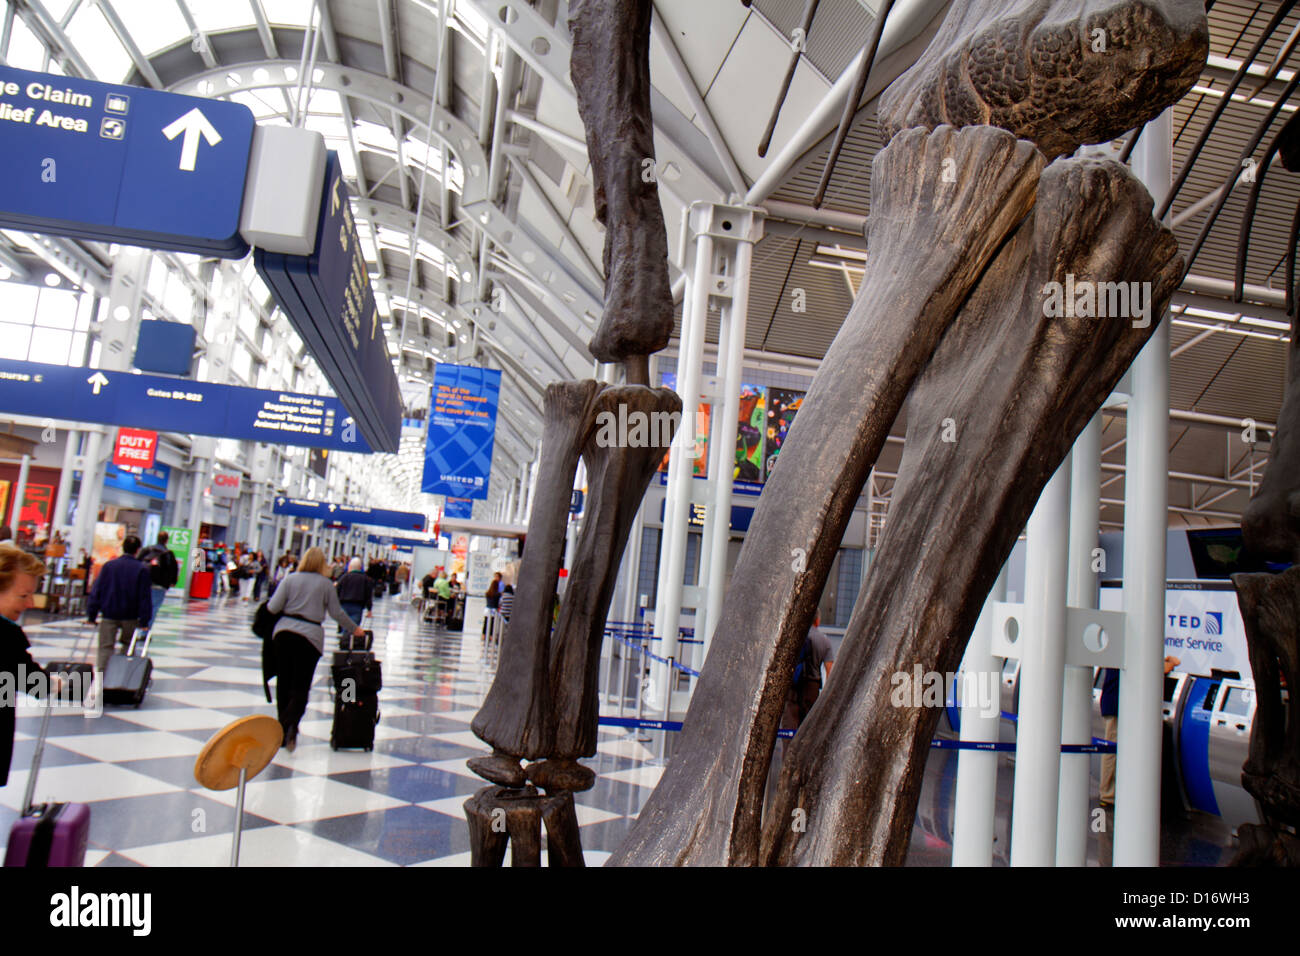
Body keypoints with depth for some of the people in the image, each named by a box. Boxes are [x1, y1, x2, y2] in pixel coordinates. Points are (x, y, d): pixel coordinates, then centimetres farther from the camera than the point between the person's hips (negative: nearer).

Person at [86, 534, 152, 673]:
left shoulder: (108, 566, 1)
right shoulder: (143, 569, -5)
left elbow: (96, 591, 1)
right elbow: (145, 596, -5)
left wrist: (91, 615, 4)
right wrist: (144, 621, -2)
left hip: (109, 615, 0)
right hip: (131, 616, 0)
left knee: (105, 647, 2)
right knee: (128, 646, 17)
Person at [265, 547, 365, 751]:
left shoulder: (290, 579, 4)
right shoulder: (326, 584, 3)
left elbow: (273, 608, -1)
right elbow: (336, 613, 6)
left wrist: (269, 602, 23)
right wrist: (354, 629, 21)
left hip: (284, 632, 2)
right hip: (310, 636, -2)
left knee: (283, 683, 13)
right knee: (301, 687, 1)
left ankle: (283, 727, 17)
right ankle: (291, 723, -22)